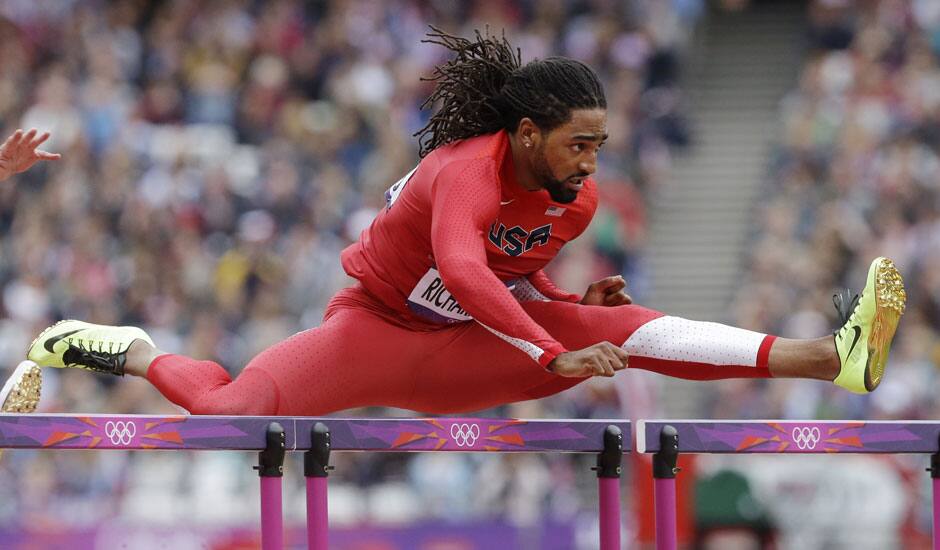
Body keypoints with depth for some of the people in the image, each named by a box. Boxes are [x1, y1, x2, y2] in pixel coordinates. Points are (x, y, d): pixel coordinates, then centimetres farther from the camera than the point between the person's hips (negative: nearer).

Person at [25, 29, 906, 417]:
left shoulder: (577, 200, -4)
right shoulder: (471, 171, -28)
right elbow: (461, 269, -47)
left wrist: (576, 304, -4)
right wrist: (554, 356, -50)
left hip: (460, 356, 4)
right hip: (377, 322, -4)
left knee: (622, 326, -14)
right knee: (236, 410, -17)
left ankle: (828, 359, -27)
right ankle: (134, 355, 15)